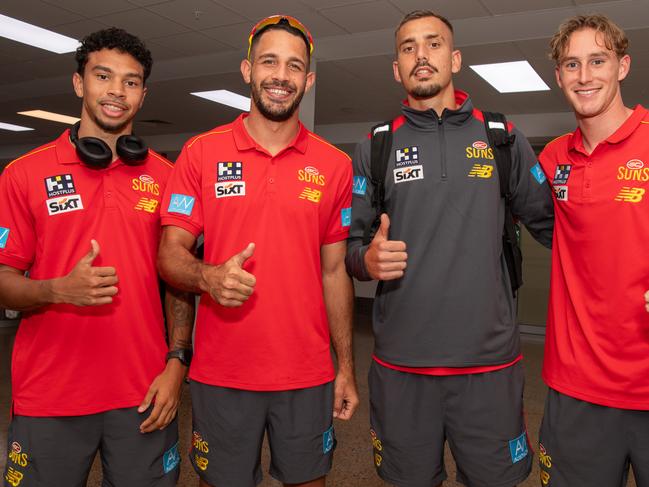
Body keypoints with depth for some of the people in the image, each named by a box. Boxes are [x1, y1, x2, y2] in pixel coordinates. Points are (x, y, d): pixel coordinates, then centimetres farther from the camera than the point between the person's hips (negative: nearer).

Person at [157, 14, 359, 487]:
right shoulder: (201, 152, -1)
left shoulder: (335, 165, 2)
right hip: (220, 374, -1)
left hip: (308, 375, 1)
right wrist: (207, 277, -23)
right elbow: (169, 254, -1)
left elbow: (335, 271, 5)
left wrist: (346, 368, 4)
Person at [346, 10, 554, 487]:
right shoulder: (375, 147, 5)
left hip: (491, 362, 0)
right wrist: (368, 260, -15)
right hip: (400, 364, 1)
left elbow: (550, 224, 10)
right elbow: (350, 244, 6)